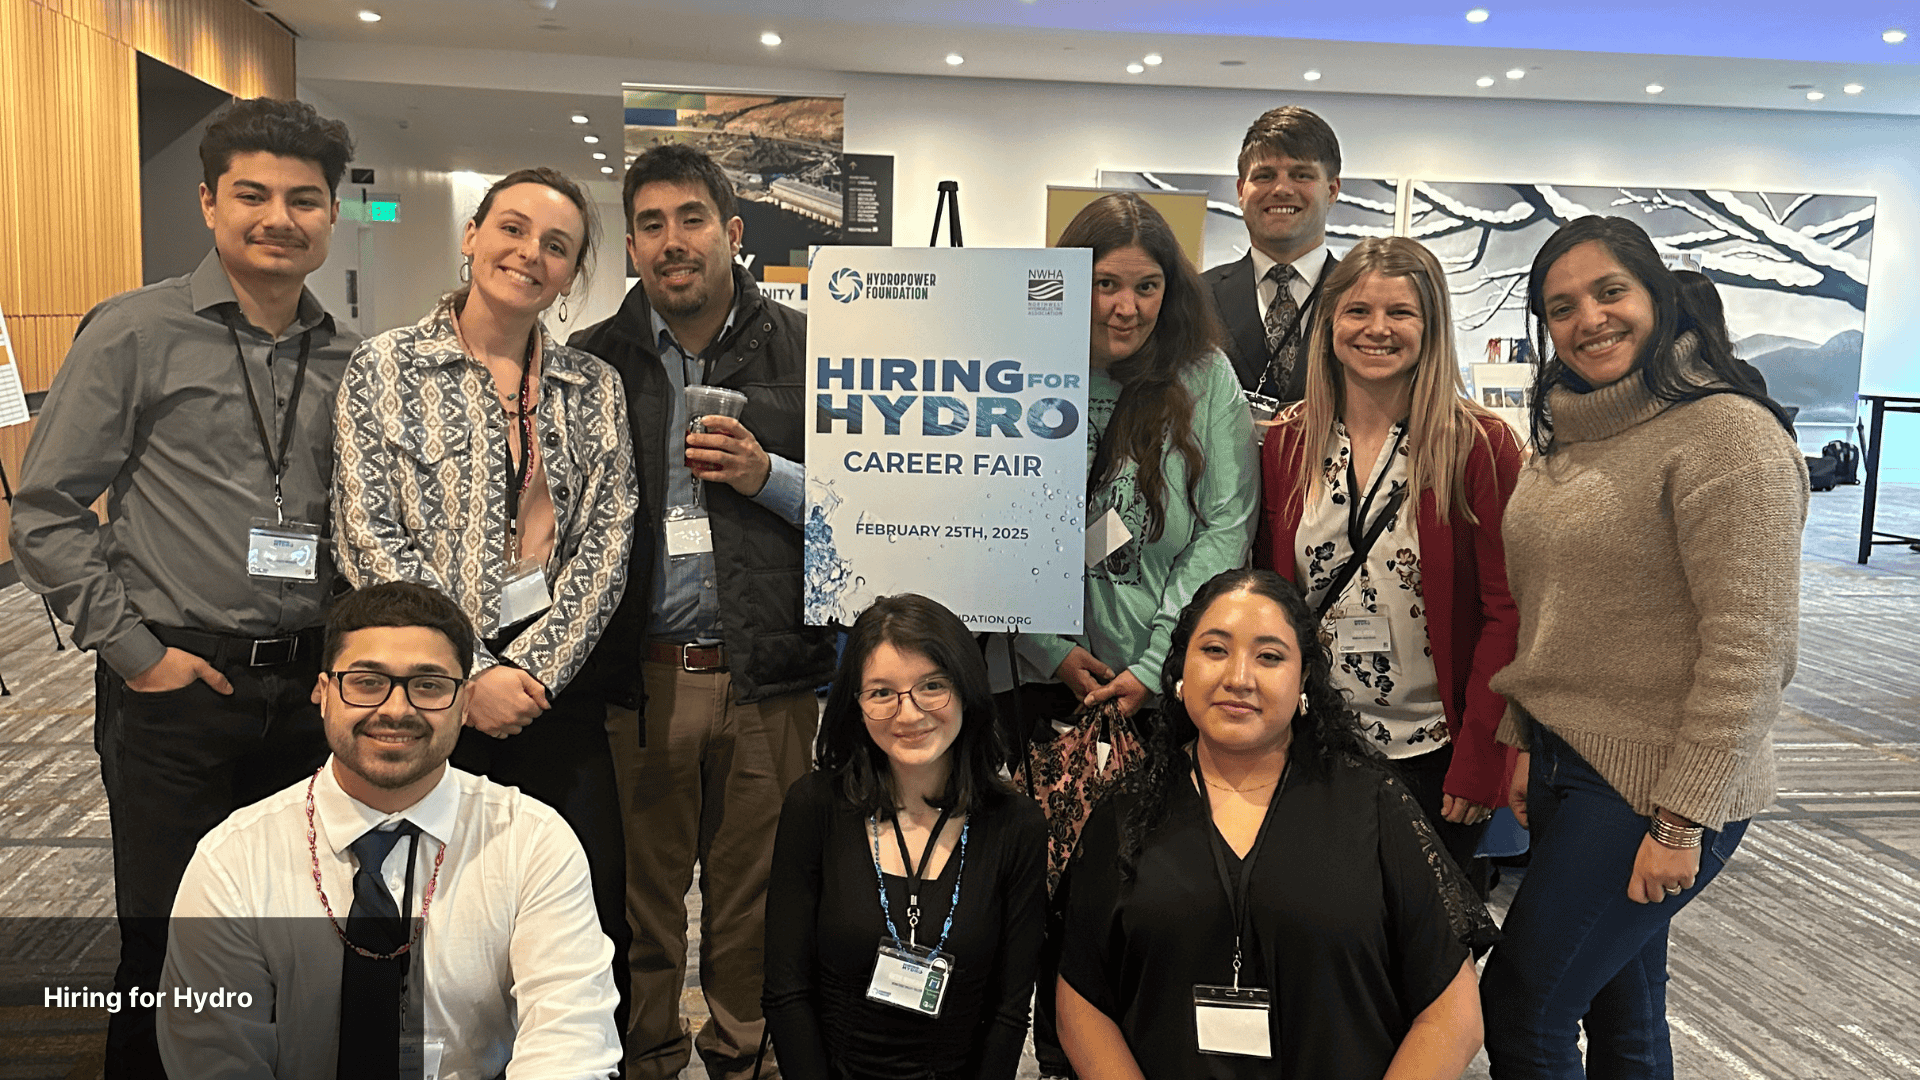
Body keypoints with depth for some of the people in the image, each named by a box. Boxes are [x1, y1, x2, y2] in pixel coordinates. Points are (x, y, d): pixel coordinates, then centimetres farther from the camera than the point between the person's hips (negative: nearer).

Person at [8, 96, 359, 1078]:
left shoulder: (345, 360, 8)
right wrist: (133, 648, -8)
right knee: (168, 943, 7)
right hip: (175, 691, -4)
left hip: (305, 690, 4)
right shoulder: (134, 333, -4)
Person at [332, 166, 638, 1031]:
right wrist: (473, 676, -12)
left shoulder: (594, 387, 8)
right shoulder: (385, 368, 0)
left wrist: (536, 668, -10)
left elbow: (608, 538, 1)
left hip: (558, 687, 3)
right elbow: (372, 542, -7)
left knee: (596, 918, 5)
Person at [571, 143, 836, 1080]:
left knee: (754, 893, 11)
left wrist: (768, 476, -13)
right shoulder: (591, 362, 8)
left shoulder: (803, 351, 5)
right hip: (636, 676, 1)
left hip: (769, 677, 0)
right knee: (640, 888, 11)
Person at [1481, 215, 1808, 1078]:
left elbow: (1750, 648, -19)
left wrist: (1684, 821, -19)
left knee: (1519, 1009, -2)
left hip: (1654, 784, -7)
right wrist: (1529, 743, 15)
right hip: (1566, 758, 7)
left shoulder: (1728, 434, -15)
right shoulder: (1565, 435, 11)